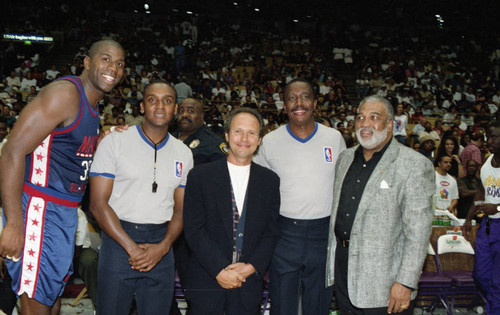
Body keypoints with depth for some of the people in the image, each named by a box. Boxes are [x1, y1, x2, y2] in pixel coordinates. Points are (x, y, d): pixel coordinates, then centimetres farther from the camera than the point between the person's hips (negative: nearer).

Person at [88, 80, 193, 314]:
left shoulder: (183, 153, 8)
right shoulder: (114, 142, -3)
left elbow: (181, 209, 8)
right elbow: (98, 203, -7)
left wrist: (163, 247, -8)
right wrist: (131, 247, -13)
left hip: (160, 248, 3)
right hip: (118, 239, -3)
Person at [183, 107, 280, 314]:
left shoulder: (270, 181, 5)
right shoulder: (200, 177, -2)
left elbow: (272, 232, 4)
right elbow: (194, 230, -6)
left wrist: (252, 267, -9)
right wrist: (220, 270, -13)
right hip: (206, 281, -1)